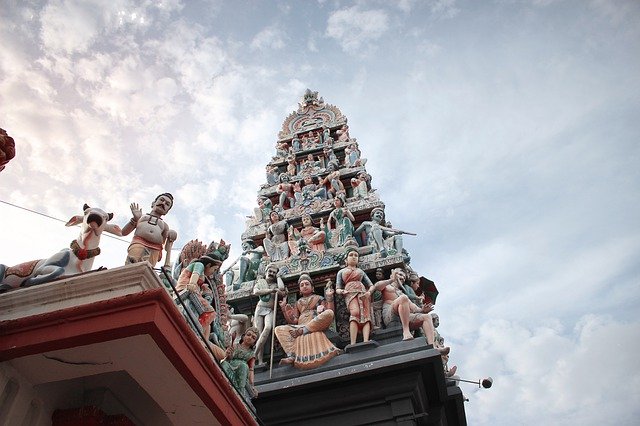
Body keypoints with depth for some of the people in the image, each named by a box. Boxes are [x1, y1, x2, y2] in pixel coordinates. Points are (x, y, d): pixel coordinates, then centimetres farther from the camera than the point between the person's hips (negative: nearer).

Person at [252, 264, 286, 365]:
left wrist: (278, 277, 9)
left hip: (270, 310, 0)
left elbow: (282, 288, -7)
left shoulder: (276, 285, 17)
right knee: (259, 333, -12)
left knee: (268, 328, -29)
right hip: (260, 308, 1)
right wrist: (270, 290, -7)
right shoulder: (260, 281, 16)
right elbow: (255, 292, -3)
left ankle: (254, 355, -31)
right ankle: (260, 361, -15)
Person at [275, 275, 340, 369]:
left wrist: (329, 297, -4)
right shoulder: (298, 303, 27)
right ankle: (291, 356, -38)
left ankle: (302, 331, -29)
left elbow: (329, 313, 4)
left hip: (316, 326, -3)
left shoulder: (319, 298, 19)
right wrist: (284, 308, 7)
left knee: (329, 313, -31)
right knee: (279, 329, -19)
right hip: (300, 327, 3)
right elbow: (293, 321, 13)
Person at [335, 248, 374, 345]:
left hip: (363, 293, 3)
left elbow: (371, 285, 24)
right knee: (355, 313, -31)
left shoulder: (361, 271, 33)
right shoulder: (341, 272, 27)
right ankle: (353, 344, -42)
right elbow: (337, 289, 16)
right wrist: (342, 291, -8)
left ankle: (366, 341, -41)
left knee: (365, 314, -23)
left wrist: (369, 292, 0)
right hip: (350, 293, -3)